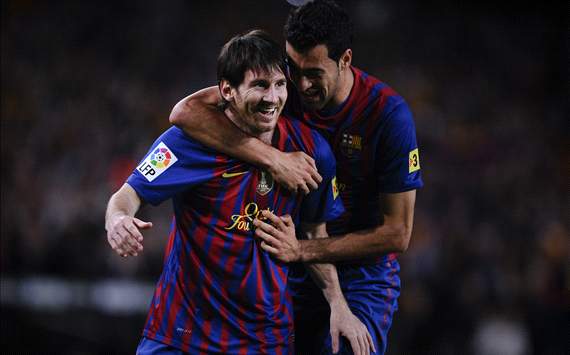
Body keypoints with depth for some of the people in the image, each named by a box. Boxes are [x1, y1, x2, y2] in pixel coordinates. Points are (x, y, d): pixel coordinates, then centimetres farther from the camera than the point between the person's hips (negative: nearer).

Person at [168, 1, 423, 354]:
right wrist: (272, 157, -34)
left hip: (363, 274, -3)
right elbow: (187, 111, -25)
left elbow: (397, 233, -15)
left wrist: (301, 250, -22)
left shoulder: (388, 113, -18)